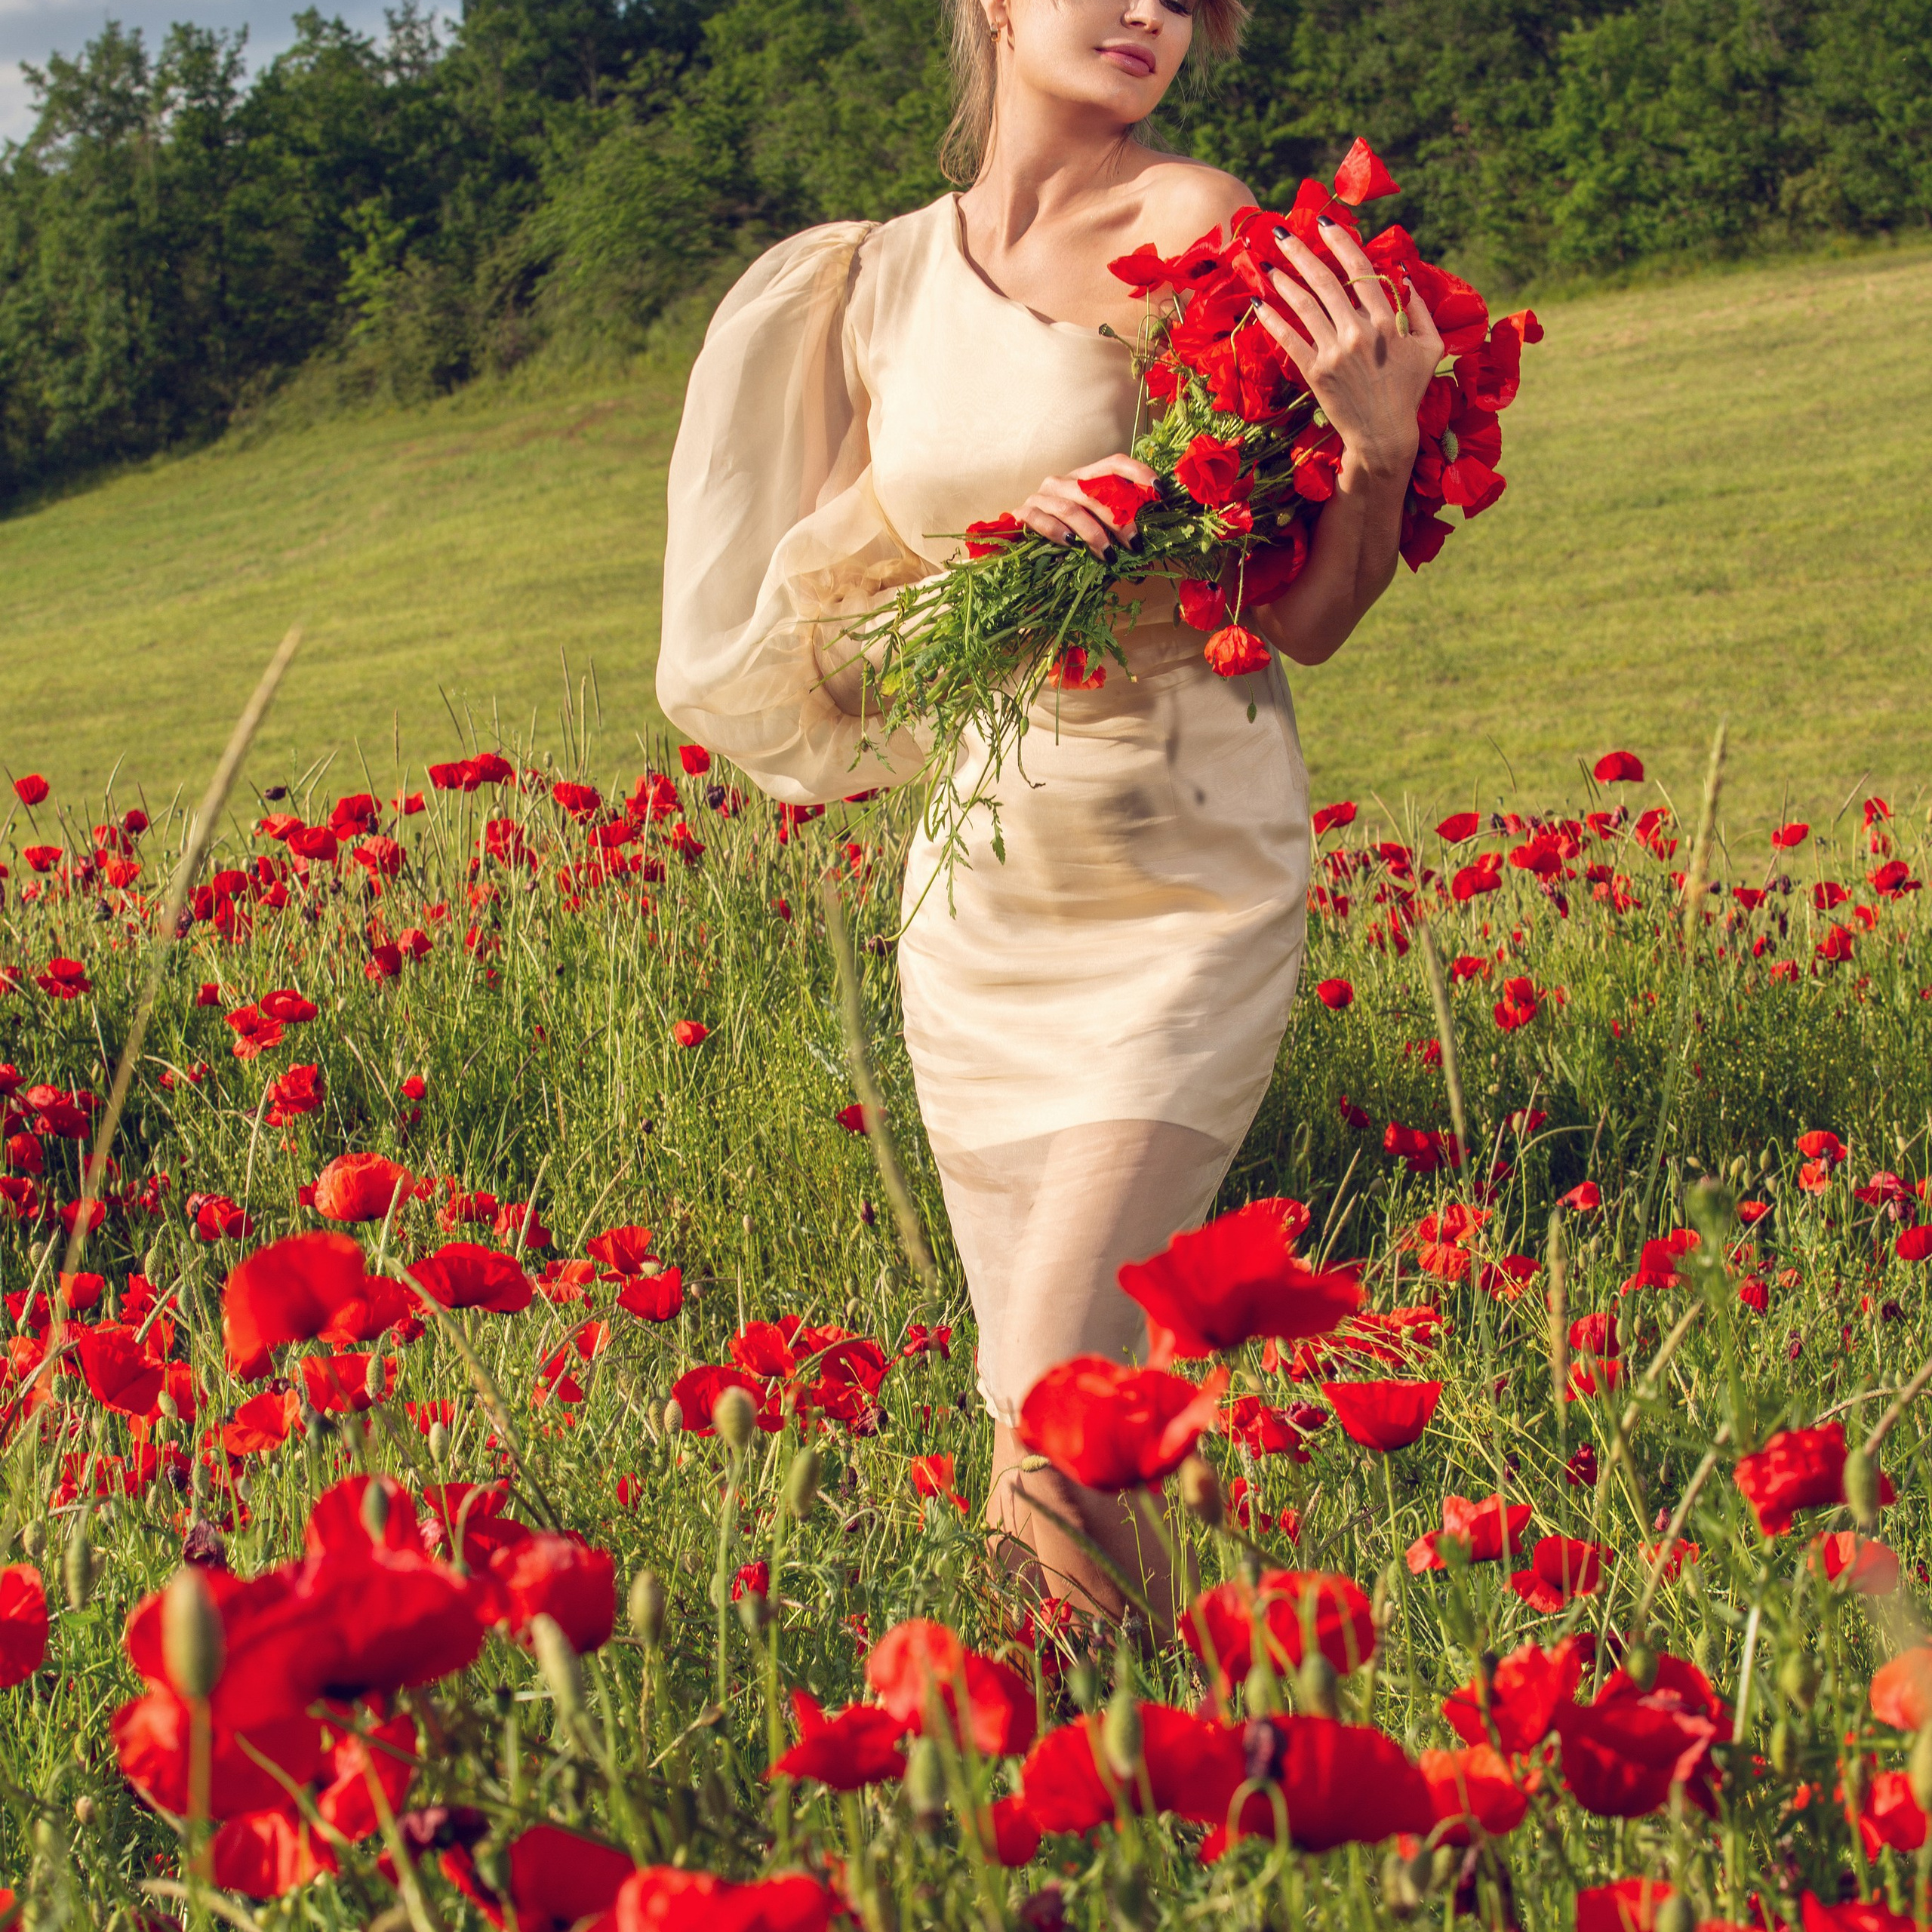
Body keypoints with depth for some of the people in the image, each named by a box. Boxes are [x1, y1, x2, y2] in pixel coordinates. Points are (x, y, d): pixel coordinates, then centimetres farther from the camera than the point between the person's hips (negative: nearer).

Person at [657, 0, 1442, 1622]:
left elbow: (1309, 617, -7)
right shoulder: (876, 282, 7)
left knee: (1058, 1441, -15)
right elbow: (820, 574, 8)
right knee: (1029, 1404, 10)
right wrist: (1003, 533, -10)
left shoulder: (1191, 230, -8)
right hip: (978, 876, 5)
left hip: (1187, 876, -5)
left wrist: (1382, 439, -25)